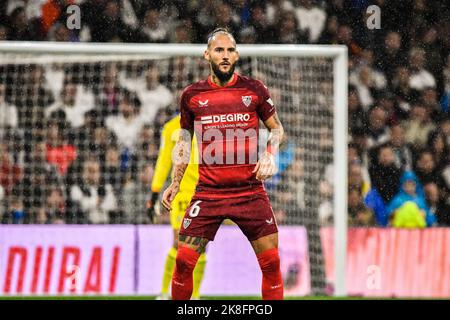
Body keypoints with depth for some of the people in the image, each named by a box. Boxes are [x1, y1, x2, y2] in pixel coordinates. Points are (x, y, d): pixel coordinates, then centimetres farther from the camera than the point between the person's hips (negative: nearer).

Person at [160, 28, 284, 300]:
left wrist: (269, 156, -5)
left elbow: (277, 128, 13)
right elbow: (184, 139, 17)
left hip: (250, 190, 0)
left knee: (271, 262, -4)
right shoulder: (192, 95, 5)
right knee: (183, 261, -6)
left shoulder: (254, 89, 3)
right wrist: (175, 183, 13)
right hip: (207, 193, 0)